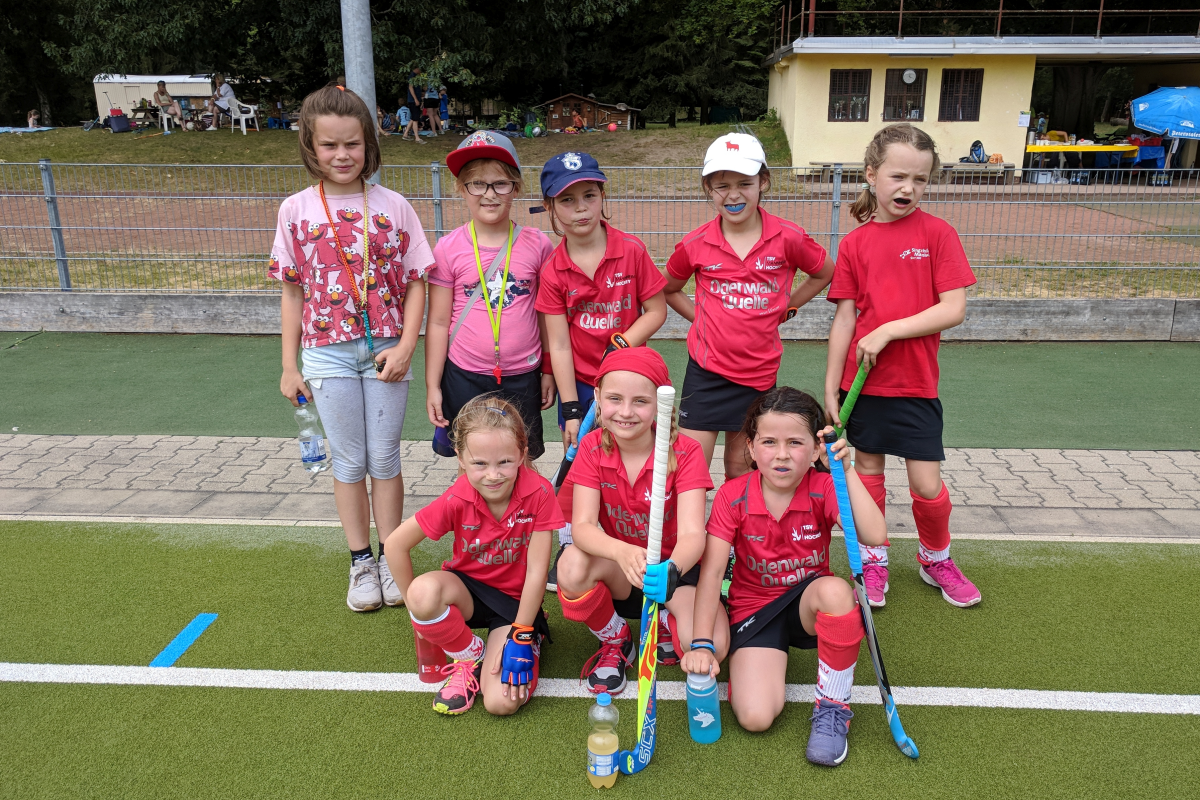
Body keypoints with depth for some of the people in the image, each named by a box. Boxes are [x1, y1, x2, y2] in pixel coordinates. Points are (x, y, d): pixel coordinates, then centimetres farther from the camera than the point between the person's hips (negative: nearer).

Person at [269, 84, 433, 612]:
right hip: (328, 353, 1)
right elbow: (293, 292, 4)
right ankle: (361, 562, 23)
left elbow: (415, 284, 0)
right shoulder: (296, 210, 0)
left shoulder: (392, 206, -1)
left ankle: (391, 559, 23)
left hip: (385, 350, 0)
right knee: (349, 461, 9)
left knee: (384, 459, 8)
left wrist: (406, 346, -11)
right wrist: (289, 365, 4)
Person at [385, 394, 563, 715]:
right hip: (467, 589, 2)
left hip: (516, 601, -1)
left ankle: (531, 641, 12)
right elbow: (396, 544, -10)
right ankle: (470, 656, -4)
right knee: (425, 590, -35)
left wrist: (520, 638, -16)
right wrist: (418, 606, -6)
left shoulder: (538, 493, -23)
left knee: (502, 702, -21)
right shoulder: (457, 500, -20)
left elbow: (536, 571, -18)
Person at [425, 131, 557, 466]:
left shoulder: (537, 244, -4)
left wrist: (549, 371, 8)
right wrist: (432, 386, 0)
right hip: (465, 378, 0)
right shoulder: (448, 249, -6)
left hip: (523, 378, 1)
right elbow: (438, 323, -1)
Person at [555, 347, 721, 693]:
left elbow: (692, 533, -29)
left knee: (710, 647, -28)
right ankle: (616, 642, 0)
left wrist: (670, 571, -53)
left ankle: (665, 626, 11)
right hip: (617, 566, 2)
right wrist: (624, 553, -45)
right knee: (572, 566, -32)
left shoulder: (685, 453, -18)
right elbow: (582, 526, -22)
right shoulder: (593, 448, -12)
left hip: (674, 566, -1)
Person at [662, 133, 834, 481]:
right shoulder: (695, 244, -5)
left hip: (759, 372, 1)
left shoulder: (787, 238, -7)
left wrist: (782, 308, 5)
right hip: (706, 371, 0)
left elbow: (825, 273, 11)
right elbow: (668, 289, 14)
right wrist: (700, 317, 2)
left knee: (740, 468, 14)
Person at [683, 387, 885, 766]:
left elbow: (874, 536, -29)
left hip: (808, 604, 1)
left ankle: (832, 706, -14)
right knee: (755, 716, -22)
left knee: (836, 590, -38)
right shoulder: (733, 496, -13)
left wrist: (846, 470, -31)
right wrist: (702, 644, -23)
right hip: (754, 606, 0)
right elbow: (711, 570, -17)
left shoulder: (823, 488, -12)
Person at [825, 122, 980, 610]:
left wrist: (888, 331, -17)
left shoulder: (937, 233, -5)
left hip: (915, 385, -2)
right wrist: (830, 389, -1)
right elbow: (844, 318, 1)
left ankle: (937, 560, 30)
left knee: (927, 485, 2)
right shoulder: (854, 243, 0)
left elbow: (954, 309, -11)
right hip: (863, 381, 2)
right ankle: (873, 561, 31)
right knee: (868, 472, 13)